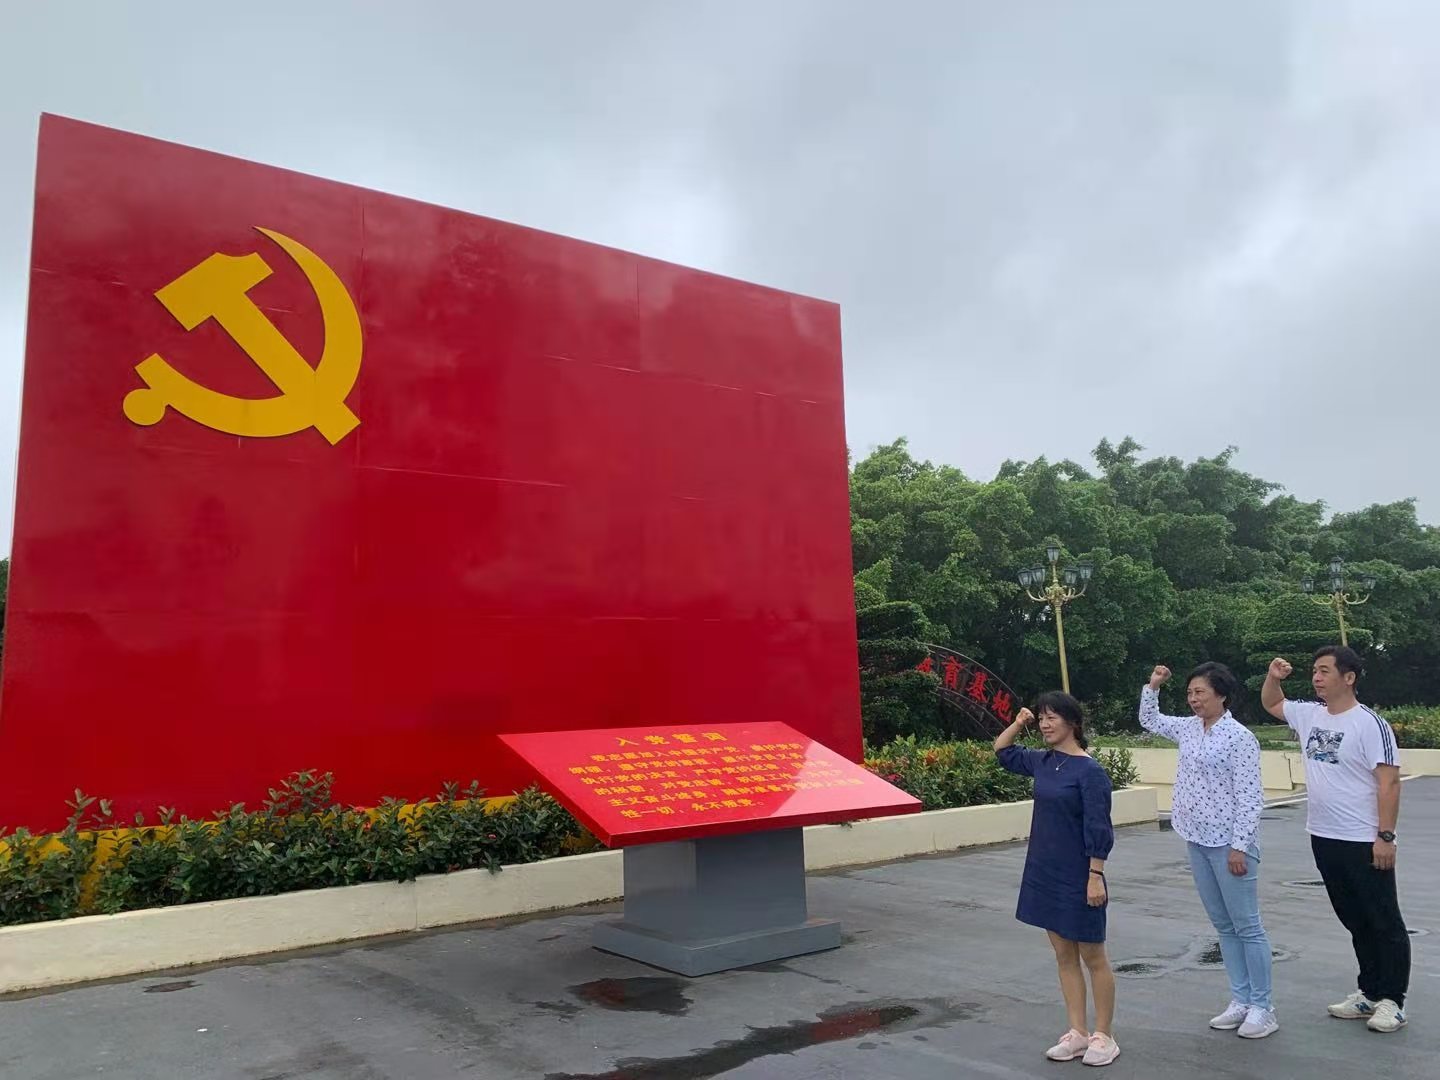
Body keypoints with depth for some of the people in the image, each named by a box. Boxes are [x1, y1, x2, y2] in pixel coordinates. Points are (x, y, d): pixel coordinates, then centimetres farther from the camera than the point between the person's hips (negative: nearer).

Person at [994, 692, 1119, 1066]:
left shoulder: (1089, 771, -16)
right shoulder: (1043, 762, 5)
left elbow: (1098, 829, -17)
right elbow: (1002, 751, 21)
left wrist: (1096, 877, -18)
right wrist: (1018, 723, 7)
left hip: (1077, 878, -7)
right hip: (1045, 874, 7)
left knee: (1092, 957, 7)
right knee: (1064, 956, 13)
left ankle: (1104, 1036, 20)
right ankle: (1077, 1033, 23)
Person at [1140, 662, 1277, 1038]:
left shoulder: (1239, 737, -14)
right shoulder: (1189, 728, 7)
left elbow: (1249, 797, -16)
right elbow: (1150, 721, 24)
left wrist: (1239, 846, -18)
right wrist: (1153, 686, 10)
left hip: (1228, 844, -8)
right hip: (1197, 841, 8)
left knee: (1247, 927, 1)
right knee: (1223, 926, 13)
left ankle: (1262, 1008, 10)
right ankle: (1241, 1001, 22)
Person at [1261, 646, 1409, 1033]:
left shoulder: (1370, 724, -14)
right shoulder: (1309, 715, 6)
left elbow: (1389, 783, -16)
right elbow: (1271, 704, 24)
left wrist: (1385, 836, -19)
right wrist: (1273, 676, 5)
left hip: (1364, 843, -7)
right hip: (1324, 839, 7)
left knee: (1384, 923, 5)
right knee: (1355, 921, 17)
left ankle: (1392, 1000, 15)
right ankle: (1369, 992, 27)